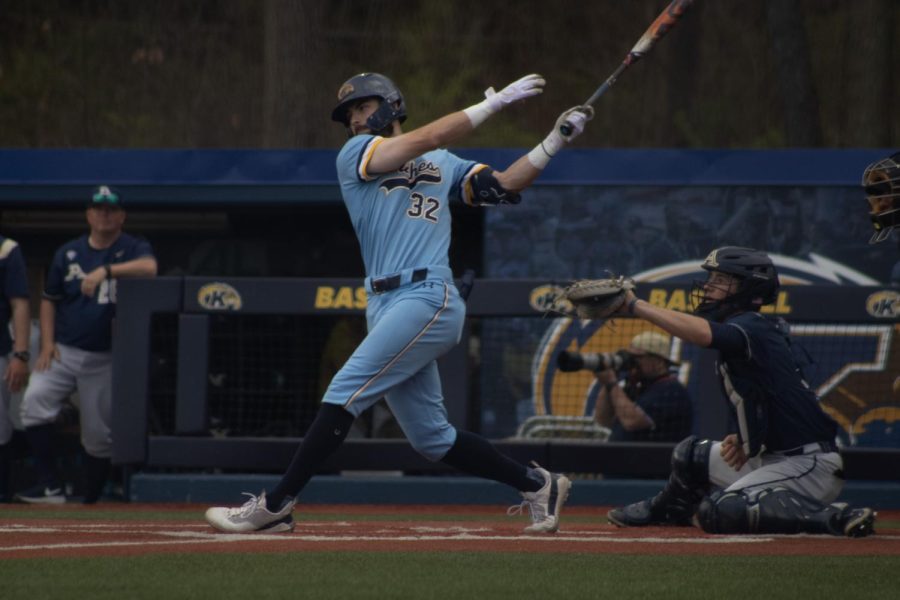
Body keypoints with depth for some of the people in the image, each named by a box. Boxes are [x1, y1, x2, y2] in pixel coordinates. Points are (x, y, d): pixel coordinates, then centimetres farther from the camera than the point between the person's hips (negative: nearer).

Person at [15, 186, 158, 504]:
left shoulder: (133, 249, 0)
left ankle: (90, 503, 17)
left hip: (104, 358, -2)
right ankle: (49, 487, -20)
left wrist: (105, 271, -33)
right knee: (34, 401, -21)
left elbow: (149, 267, -24)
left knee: (98, 436, 1)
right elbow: (49, 299, 15)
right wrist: (47, 343, 2)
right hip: (62, 352, 2)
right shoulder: (68, 253, 9)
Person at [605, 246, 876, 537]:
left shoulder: (753, 329, -17)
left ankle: (834, 517, -22)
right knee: (690, 454, 23)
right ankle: (667, 509, 55)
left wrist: (635, 305, -32)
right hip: (770, 459, 10)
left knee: (719, 512, -27)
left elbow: (703, 333, -37)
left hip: (808, 464, -10)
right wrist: (742, 439, 3)